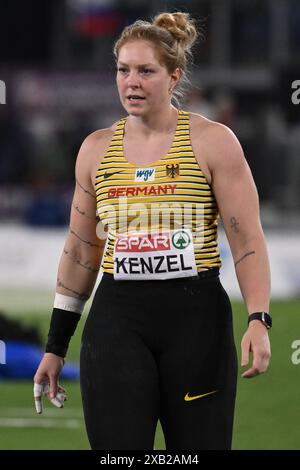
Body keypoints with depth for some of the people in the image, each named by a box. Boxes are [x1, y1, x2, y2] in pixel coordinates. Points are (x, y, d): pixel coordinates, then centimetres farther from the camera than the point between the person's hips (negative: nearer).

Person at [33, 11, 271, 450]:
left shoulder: (213, 141, -1)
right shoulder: (96, 149, 10)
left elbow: (248, 240, -3)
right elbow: (80, 251, 16)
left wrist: (258, 321, -17)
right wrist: (55, 346, 16)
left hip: (196, 317, -2)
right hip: (117, 319, 2)